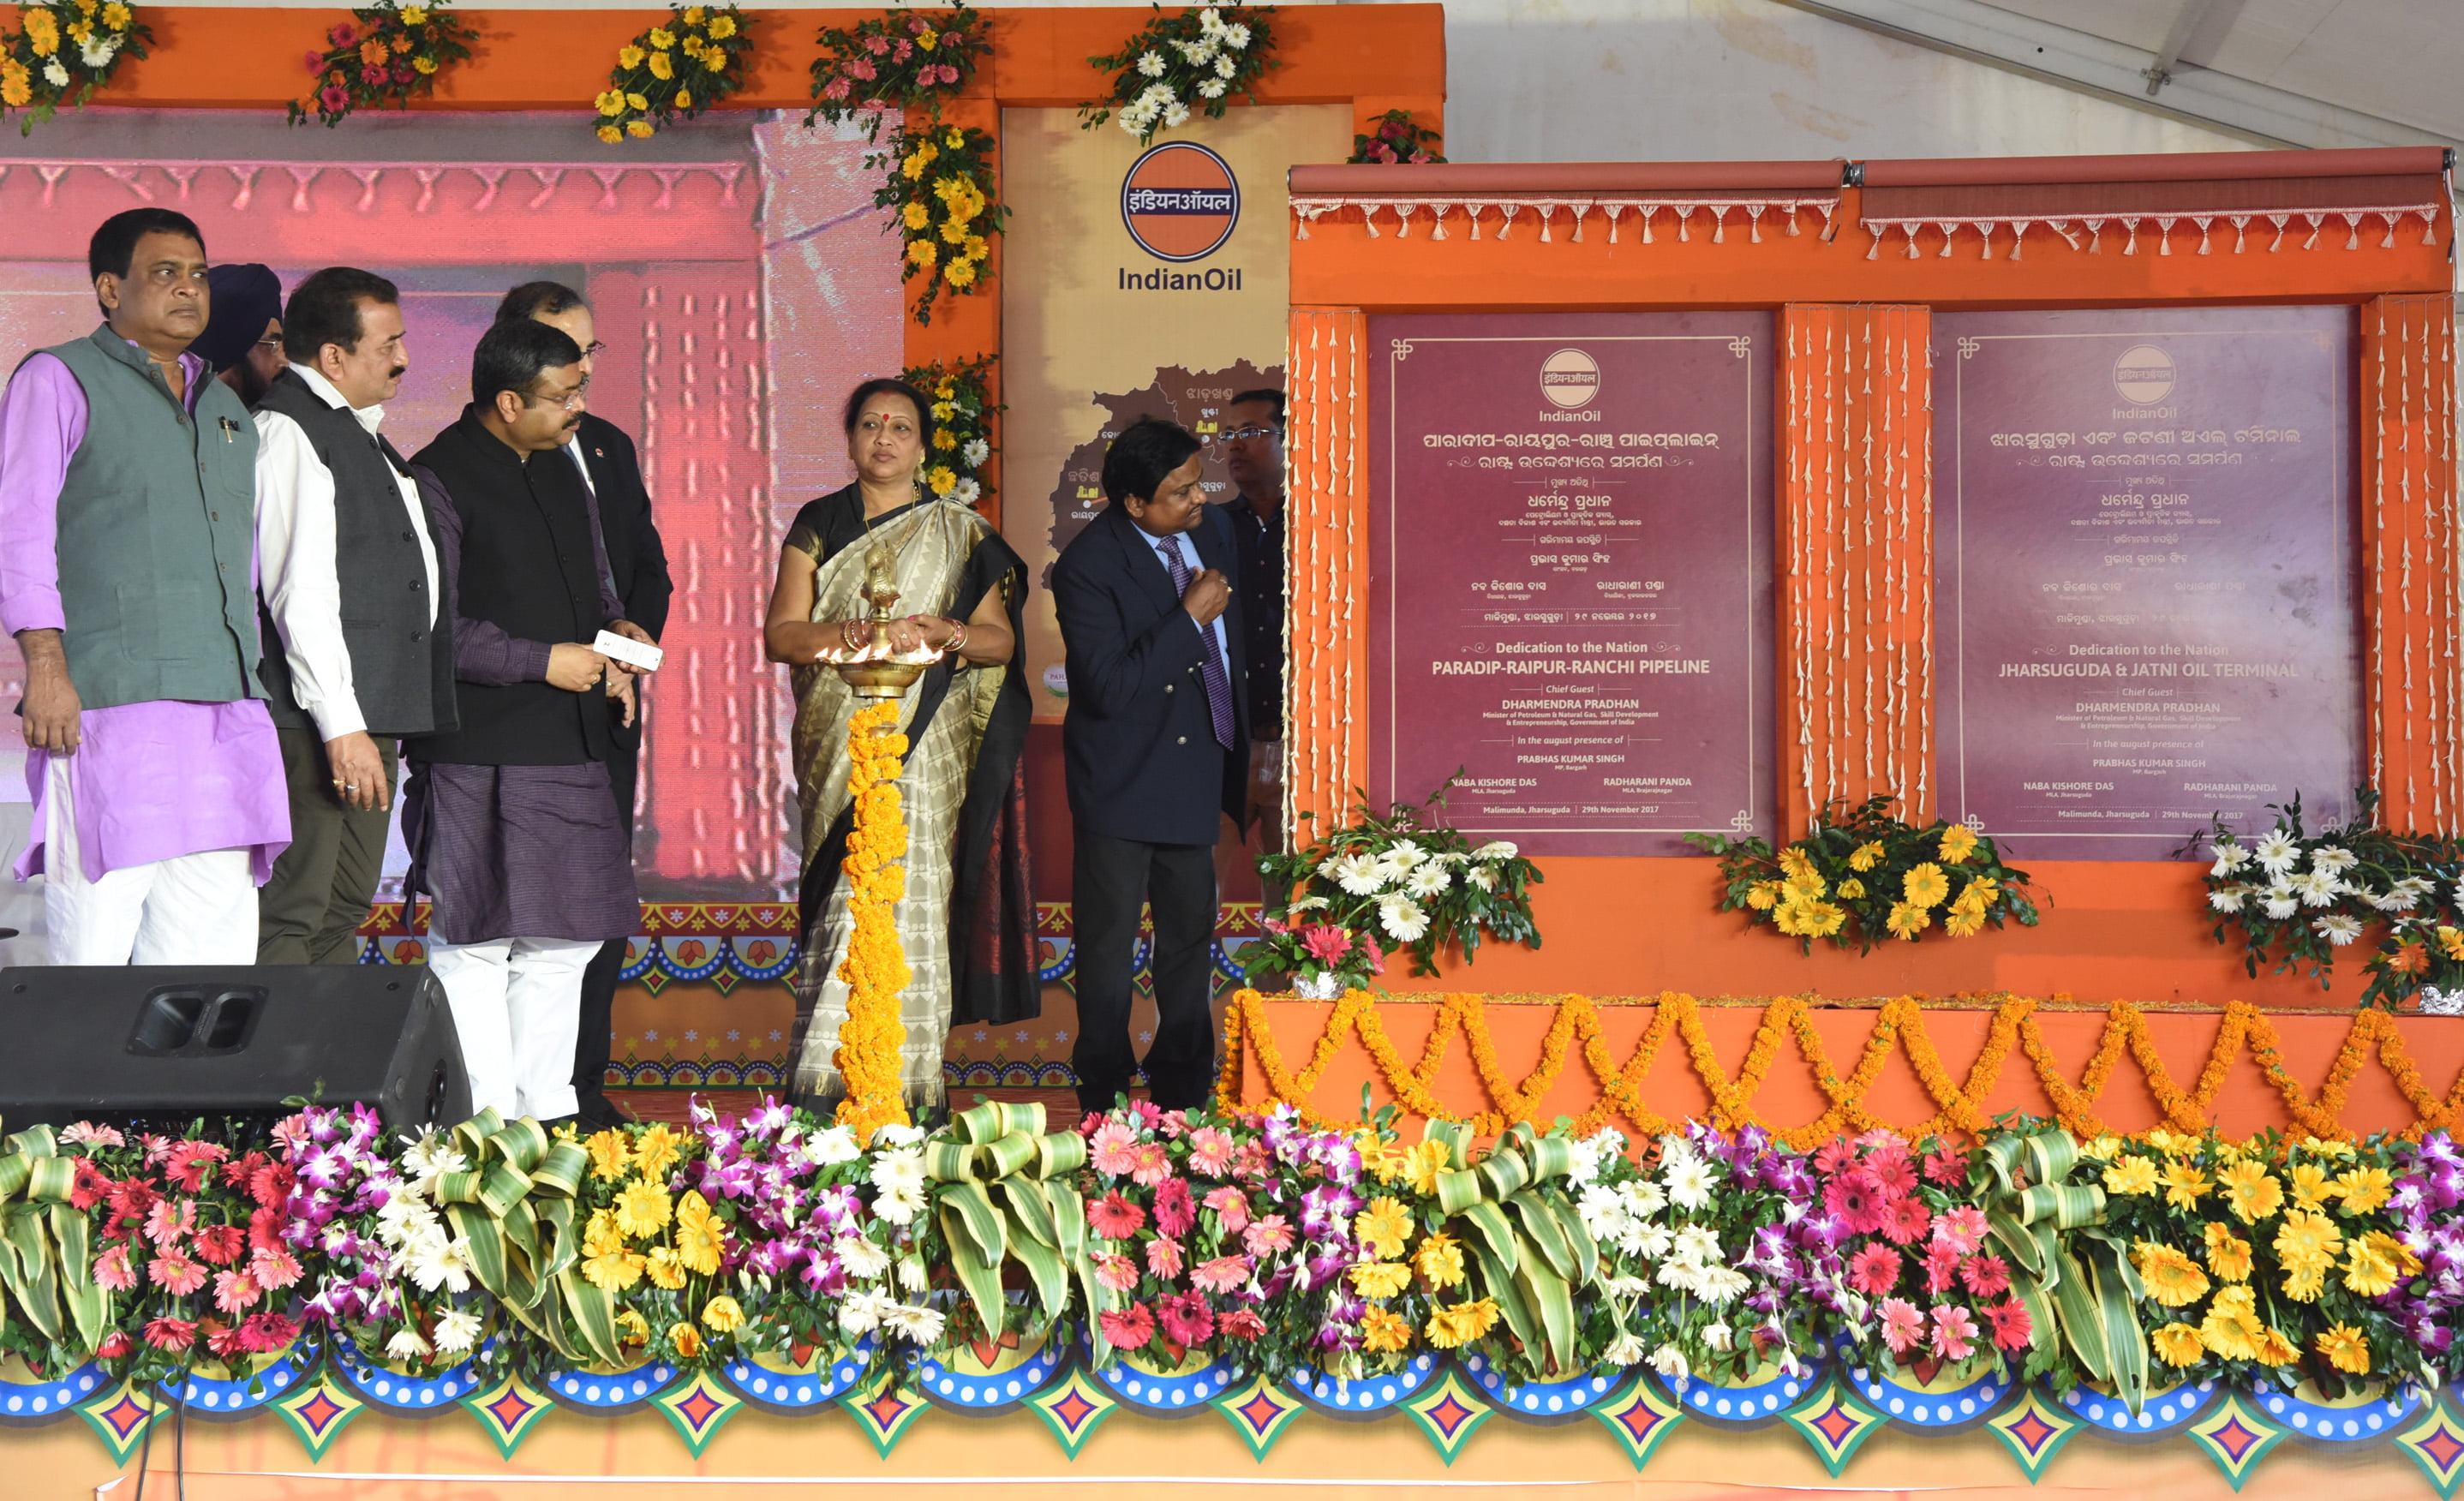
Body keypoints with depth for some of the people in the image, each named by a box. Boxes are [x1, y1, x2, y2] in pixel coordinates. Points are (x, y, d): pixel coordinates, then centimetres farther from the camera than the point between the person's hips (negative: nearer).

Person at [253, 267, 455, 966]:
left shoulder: (357, 430, 20)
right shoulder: (286, 429, -11)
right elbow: (300, 591, -18)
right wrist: (340, 726, -21)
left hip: (369, 720, 10)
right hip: (315, 724, -10)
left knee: (344, 910, 13)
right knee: (289, 919, -9)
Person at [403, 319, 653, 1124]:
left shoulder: (561, 469, 18)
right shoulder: (436, 480, -8)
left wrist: (614, 630, 7)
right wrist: (543, 660, -15)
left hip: (570, 748, 8)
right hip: (479, 754, -8)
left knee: (565, 934, 10)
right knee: (478, 938, -4)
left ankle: (547, 1110, 19)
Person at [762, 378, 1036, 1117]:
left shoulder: (960, 534, 9)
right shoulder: (818, 527, 11)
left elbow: (1001, 641, 5)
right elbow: (780, 633, 1)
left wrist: (947, 633, -16)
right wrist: (857, 632, -17)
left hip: (925, 748, -1)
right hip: (837, 746, 1)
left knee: (908, 897, -9)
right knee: (842, 903, -3)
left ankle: (904, 1084, -6)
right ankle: (829, 1086, 0)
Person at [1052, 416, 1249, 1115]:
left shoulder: (1210, 532, 1)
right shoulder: (1087, 566, -20)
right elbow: (1108, 688, -27)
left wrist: (1240, 746, 15)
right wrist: (1189, 619, -24)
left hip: (1199, 768, 6)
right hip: (1123, 782, -6)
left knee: (1192, 931, 17)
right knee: (1109, 945, 7)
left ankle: (1183, 1084, 32)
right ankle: (1103, 1094, 23)